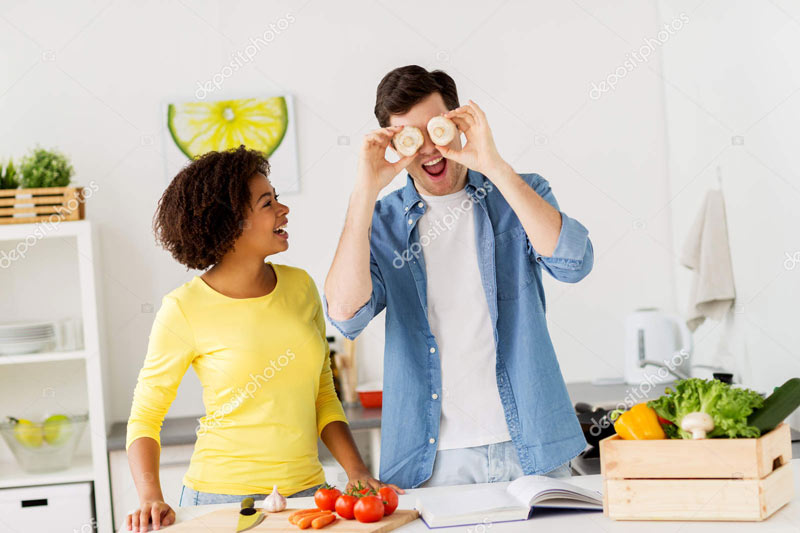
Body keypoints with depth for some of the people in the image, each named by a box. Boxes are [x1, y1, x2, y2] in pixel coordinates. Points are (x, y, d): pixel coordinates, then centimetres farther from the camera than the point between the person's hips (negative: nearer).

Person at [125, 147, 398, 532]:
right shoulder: (185, 309, -10)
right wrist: (151, 499, -17)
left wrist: (356, 471, 1)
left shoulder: (300, 287, 4)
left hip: (307, 491, 5)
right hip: (224, 498, -4)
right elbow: (144, 418, -3)